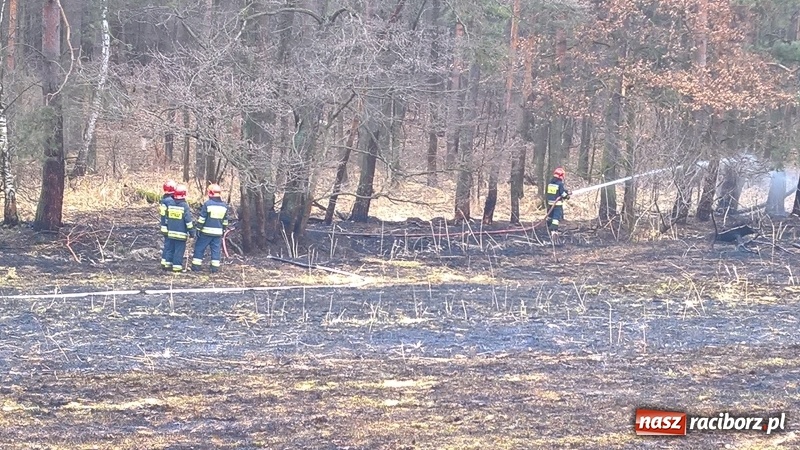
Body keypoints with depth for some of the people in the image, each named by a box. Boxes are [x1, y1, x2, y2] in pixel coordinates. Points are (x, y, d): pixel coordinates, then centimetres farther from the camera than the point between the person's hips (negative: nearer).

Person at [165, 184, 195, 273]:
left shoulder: (170, 205, 3)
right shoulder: (185, 206, -14)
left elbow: (167, 218, 13)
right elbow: (188, 220, -13)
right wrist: (192, 232, -4)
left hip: (171, 233, 5)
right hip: (181, 234, -5)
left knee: (173, 249, 14)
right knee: (179, 250, -2)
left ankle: (175, 265, 18)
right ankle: (177, 267, -3)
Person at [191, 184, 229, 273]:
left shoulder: (207, 204, -12)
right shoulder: (224, 206, 5)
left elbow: (201, 218, -10)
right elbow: (225, 221, 14)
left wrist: (198, 229, -4)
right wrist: (223, 230, 23)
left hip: (206, 232, -4)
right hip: (218, 232, 4)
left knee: (199, 248, 5)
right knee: (216, 250, 8)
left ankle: (196, 266, 5)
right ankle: (215, 268, 6)